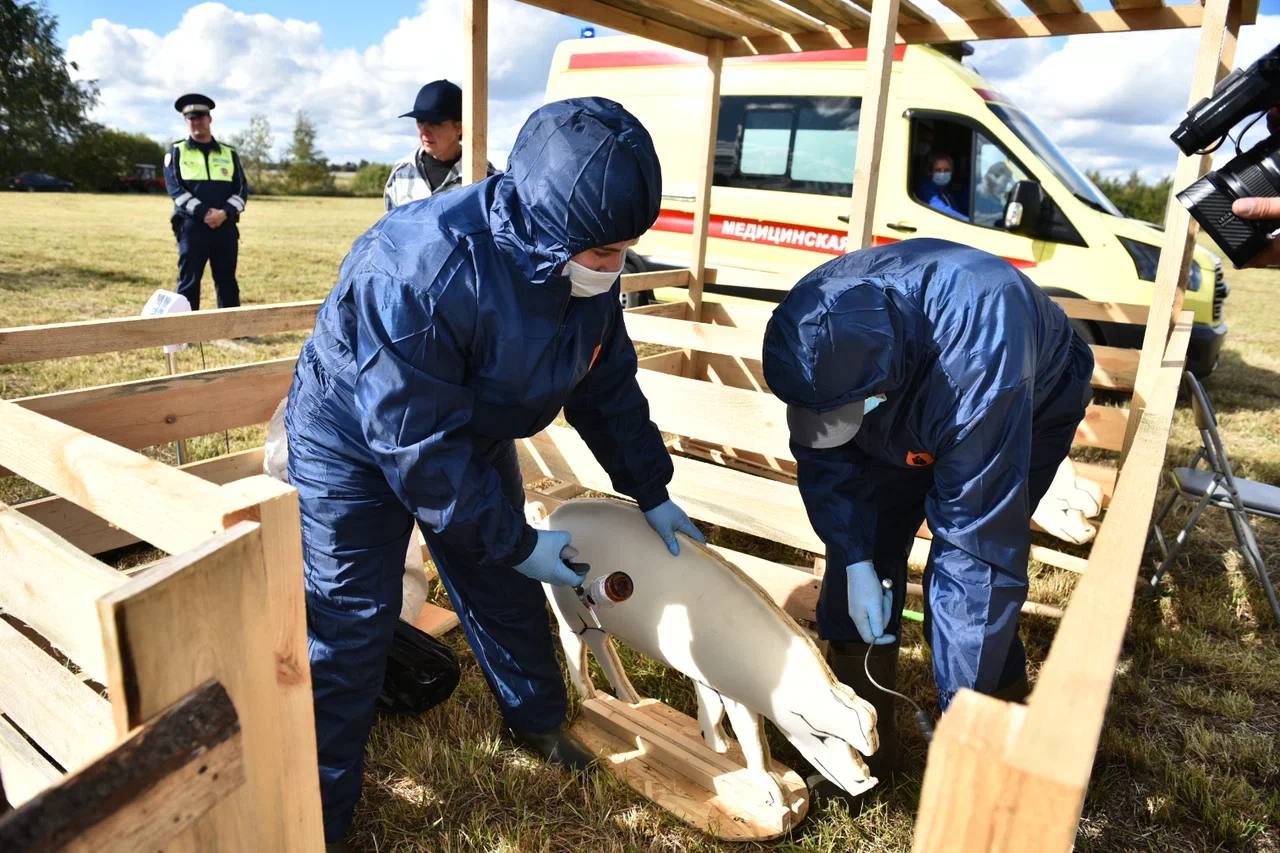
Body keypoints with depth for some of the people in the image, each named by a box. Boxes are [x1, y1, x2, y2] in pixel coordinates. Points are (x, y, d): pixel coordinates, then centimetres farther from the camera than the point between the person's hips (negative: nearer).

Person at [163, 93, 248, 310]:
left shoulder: (229, 153, 13)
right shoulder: (176, 151, 7)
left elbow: (242, 190, 5)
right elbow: (175, 188, -3)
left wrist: (225, 212, -13)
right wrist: (203, 213, -16)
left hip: (226, 227, 2)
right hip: (191, 227, -2)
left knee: (228, 284, 6)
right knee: (188, 283, -1)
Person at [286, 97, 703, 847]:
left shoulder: (588, 269, -16)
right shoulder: (420, 268, -39)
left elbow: (607, 386, -1)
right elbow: (419, 444, -33)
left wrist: (650, 492, 1)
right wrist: (516, 542, -24)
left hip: (473, 435, 6)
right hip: (356, 439, -6)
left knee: (505, 588, 14)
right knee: (349, 623, -4)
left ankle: (538, 720, 40)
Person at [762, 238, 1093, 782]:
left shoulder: (979, 361, -46)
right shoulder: (815, 331, -29)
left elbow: (984, 539, -41)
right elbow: (823, 459, -13)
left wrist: (962, 711, -34)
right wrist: (855, 562, -23)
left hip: (1029, 410, -4)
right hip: (910, 415, 4)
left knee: (965, 575, -18)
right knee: (862, 541, -5)